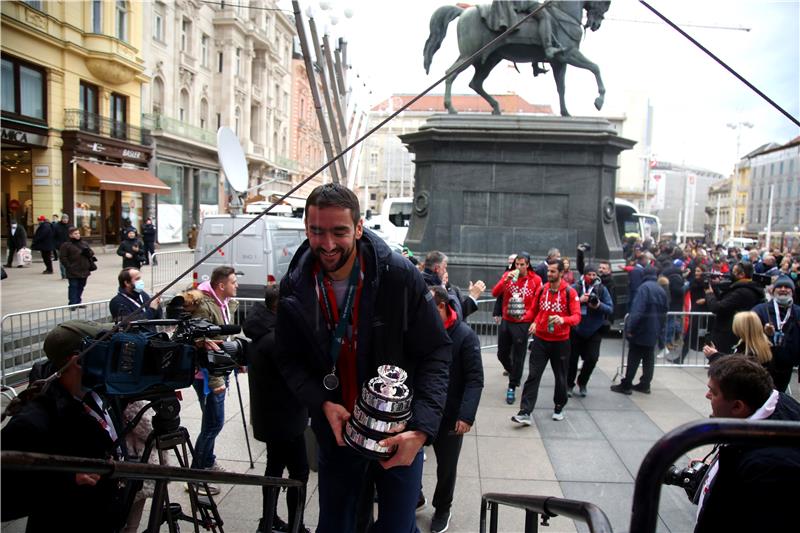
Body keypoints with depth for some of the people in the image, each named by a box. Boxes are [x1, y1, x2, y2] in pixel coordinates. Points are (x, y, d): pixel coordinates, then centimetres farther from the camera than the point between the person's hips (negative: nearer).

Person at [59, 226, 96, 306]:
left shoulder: (84, 243, 11)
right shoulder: (66, 245, -6)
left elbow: (91, 253, 13)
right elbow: (63, 258, -8)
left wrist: (88, 252, -10)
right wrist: (68, 267, -15)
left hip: (84, 271, 6)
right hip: (73, 272, -6)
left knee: (80, 287, 14)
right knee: (73, 287, -4)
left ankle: (77, 302, 26)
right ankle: (72, 304, 0)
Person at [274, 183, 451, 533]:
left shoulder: (401, 277, -19)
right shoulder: (295, 287, -9)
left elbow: (435, 353, -14)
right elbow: (289, 360, 1)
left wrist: (422, 429, -26)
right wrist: (323, 404, -18)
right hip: (336, 429, 3)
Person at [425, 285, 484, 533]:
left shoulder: (465, 336, -13)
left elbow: (475, 380, -14)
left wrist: (467, 415, -24)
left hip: (449, 415, -2)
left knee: (446, 466, 14)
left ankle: (442, 509, 38)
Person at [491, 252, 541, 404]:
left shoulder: (535, 280, -6)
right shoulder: (507, 275, 0)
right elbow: (495, 293, -8)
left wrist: (529, 317, -8)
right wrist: (506, 280, -21)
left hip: (522, 323, -3)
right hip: (506, 321, 3)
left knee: (518, 357, 1)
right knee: (502, 354, 13)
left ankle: (512, 387, 12)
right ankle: (514, 374, 39)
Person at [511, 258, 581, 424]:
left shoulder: (569, 292, -10)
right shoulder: (541, 289, 1)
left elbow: (577, 316, -16)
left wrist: (563, 320, -34)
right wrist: (535, 323, 2)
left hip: (560, 342, -2)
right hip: (540, 340, 2)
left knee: (560, 377, 14)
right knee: (533, 375, -5)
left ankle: (559, 408, 35)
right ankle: (525, 413, -8)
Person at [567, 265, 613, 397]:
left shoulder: (602, 289, -3)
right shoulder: (576, 288, -7)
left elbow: (611, 309, -4)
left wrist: (599, 305, -21)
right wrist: (580, 300, -22)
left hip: (594, 331, 1)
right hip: (576, 329, -1)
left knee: (592, 358, -2)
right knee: (572, 358, 6)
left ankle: (582, 383, 24)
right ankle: (569, 384, 26)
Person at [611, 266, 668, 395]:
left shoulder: (644, 287, -14)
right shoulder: (661, 290, 11)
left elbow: (638, 310, -23)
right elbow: (664, 312, 15)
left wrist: (630, 328, -21)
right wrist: (660, 330, 20)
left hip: (641, 331, -7)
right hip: (653, 333, 7)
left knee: (634, 359, -2)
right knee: (649, 359, 12)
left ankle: (626, 385, 2)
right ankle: (645, 384, 17)